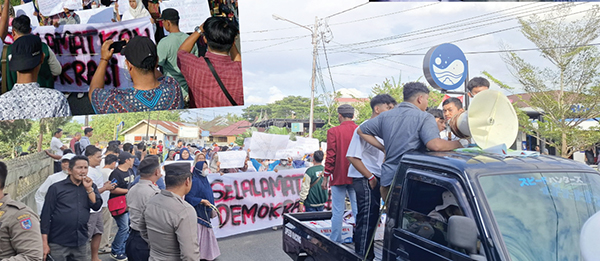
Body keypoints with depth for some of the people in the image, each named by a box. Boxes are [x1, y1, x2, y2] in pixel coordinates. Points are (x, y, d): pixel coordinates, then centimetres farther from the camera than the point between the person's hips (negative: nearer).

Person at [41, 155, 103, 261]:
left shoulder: (91, 187, 8)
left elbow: (97, 206, -4)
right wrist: (45, 243, -6)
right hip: (58, 244, -3)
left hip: (82, 243, 3)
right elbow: (46, 215, -3)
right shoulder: (56, 188, -3)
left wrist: (88, 188, -13)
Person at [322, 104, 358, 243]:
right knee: (358, 210, 7)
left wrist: (326, 177, -1)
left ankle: (335, 242, 8)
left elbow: (331, 156, -8)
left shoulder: (333, 132, -8)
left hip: (339, 177, -3)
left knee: (337, 211, 3)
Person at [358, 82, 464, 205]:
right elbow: (435, 145, -21)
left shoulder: (385, 116, 11)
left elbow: (361, 130, 19)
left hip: (387, 178, 6)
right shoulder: (424, 118, -7)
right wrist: (458, 144, -5)